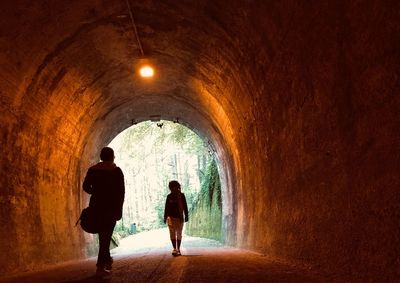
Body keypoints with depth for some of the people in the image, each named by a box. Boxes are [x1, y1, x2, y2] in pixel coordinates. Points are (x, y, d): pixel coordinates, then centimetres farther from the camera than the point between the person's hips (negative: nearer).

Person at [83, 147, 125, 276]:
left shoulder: (92, 169, 6)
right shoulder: (116, 170, -5)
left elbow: (86, 187, 4)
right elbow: (121, 191, -9)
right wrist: (119, 209, -4)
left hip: (96, 206, 4)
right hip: (111, 206, -4)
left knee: (102, 233, 21)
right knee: (106, 235, -3)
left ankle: (107, 259, 27)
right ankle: (100, 266, -9)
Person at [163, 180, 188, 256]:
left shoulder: (181, 195, 0)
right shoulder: (169, 196, 4)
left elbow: (185, 207, 1)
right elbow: (166, 207, 8)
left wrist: (186, 216, -4)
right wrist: (165, 217, 6)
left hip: (179, 218, -1)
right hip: (171, 217, 1)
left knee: (179, 234, 6)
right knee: (172, 234, -7)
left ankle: (178, 249, 13)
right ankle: (174, 249, -7)